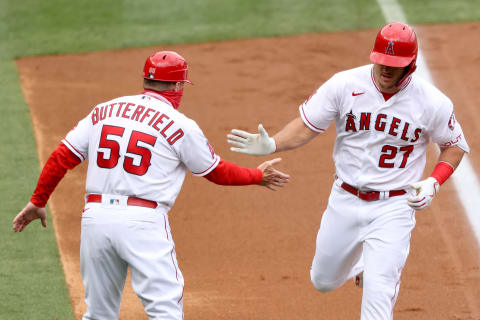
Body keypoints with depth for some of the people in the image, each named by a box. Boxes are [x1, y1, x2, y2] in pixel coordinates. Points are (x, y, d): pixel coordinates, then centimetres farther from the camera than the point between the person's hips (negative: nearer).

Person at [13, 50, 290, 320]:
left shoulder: (104, 111, 13)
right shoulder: (180, 126, 1)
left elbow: (61, 157, 12)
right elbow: (216, 172, 12)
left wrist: (38, 202, 21)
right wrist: (258, 176, 28)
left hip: (95, 217, 5)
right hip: (143, 222, -5)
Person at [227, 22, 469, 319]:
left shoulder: (433, 103, -13)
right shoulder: (344, 85, -12)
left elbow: (455, 145, 3)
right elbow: (306, 126, -6)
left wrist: (433, 183, -14)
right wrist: (271, 144, -25)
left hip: (394, 208, -3)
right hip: (345, 201, 3)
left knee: (378, 294, -14)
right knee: (324, 281, 18)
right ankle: (361, 267, 51)